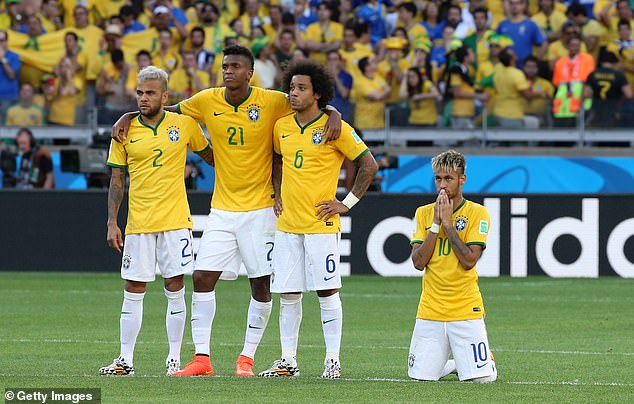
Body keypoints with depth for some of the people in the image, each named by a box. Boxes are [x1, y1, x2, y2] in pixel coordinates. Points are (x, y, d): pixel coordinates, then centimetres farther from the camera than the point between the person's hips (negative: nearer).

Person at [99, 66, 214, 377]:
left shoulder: (184, 124, 1)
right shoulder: (125, 131, 2)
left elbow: (208, 155, 17)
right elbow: (117, 180, 5)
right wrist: (111, 223, -1)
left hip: (175, 221, -1)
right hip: (138, 223, 1)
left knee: (175, 289, 1)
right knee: (133, 292, 2)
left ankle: (174, 359, 9)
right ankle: (125, 360, 8)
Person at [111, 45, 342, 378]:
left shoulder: (272, 102, -9)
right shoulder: (207, 101, 0)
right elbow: (170, 110, 16)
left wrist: (334, 116, -21)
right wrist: (128, 116, 7)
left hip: (260, 209, -3)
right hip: (222, 209, 3)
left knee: (261, 284, 0)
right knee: (202, 278, -4)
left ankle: (247, 358, 11)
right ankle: (201, 358, 1)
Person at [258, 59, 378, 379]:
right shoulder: (282, 127, 9)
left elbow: (369, 165, -5)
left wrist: (347, 203, -6)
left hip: (320, 224, -5)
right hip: (287, 223, 5)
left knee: (327, 292, -2)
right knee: (288, 295, 5)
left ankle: (332, 361, 3)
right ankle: (288, 361, 11)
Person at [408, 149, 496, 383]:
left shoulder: (477, 213, -3)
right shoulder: (424, 213, 8)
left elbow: (469, 261, -14)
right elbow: (418, 262, -2)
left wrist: (448, 223, -12)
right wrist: (436, 224, -8)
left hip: (466, 310, -3)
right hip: (430, 309, 3)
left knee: (481, 377, -10)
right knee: (420, 375, -4)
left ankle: (475, 361, 26)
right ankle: (453, 365, 28)